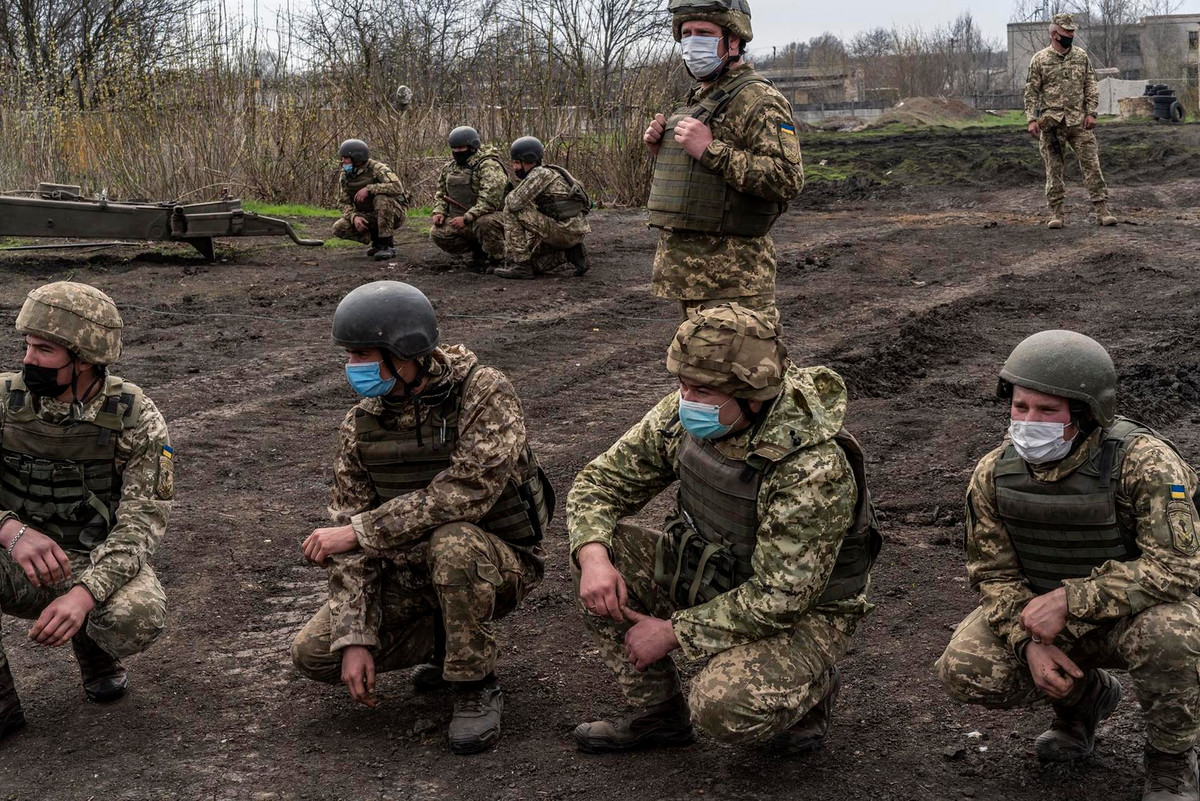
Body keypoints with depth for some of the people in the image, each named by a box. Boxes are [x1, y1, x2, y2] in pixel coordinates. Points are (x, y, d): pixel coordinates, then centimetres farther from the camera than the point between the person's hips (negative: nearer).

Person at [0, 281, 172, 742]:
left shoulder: (135, 420, -12)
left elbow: (142, 520, -18)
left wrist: (84, 593, -35)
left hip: (100, 564, -1)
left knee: (138, 617, -35)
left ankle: (95, 652, 7)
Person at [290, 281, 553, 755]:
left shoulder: (485, 393, -20)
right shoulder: (362, 423, -3)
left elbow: (465, 492, -33)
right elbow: (349, 525, -5)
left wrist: (360, 531, -29)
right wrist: (355, 638, -15)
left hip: (499, 564, -5)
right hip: (410, 575, 6)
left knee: (451, 542, -39)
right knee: (313, 654, -7)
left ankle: (476, 686, -16)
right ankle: (444, 643, 15)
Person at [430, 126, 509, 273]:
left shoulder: (489, 166, -16)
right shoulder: (449, 167, 11)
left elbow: (489, 200, -28)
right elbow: (441, 192, 22)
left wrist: (466, 218, -32)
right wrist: (439, 211, 1)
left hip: (487, 217, -7)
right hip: (459, 220, 7)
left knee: (485, 223, -40)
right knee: (437, 233, -13)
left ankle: (497, 260, -13)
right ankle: (478, 250, 6)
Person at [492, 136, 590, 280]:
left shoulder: (540, 173, -12)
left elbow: (514, 203, -20)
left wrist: (510, 196, 3)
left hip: (564, 229, -10)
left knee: (511, 211, -10)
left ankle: (521, 265, -9)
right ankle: (570, 252, 10)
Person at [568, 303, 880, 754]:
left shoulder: (813, 469, -33)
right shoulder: (684, 417, -13)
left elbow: (781, 599, -30)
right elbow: (602, 481, -2)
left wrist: (672, 632, -24)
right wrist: (592, 554, -23)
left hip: (803, 613, -7)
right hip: (714, 580, 7)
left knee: (722, 707, -33)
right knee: (605, 552, -13)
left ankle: (810, 688, 4)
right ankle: (656, 713, 3)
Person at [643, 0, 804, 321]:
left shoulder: (757, 100, -11)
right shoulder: (697, 99, 19)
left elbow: (788, 180, -22)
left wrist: (710, 149, -23)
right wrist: (659, 149, 8)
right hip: (684, 268, 10)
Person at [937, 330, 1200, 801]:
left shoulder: (1144, 462, -26)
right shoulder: (994, 474, -11)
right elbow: (992, 572, -3)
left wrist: (1070, 599, -34)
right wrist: (1029, 642, -21)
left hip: (1133, 613, -4)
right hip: (1037, 610, 4)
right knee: (964, 670, -17)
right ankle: (1084, 696, 14)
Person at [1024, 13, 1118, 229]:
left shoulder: (1081, 56, 8)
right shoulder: (1039, 59, 0)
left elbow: (1091, 87, 9)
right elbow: (1031, 92, 0)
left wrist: (1091, 113, -2)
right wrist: (1032, 119, -9)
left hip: (1079, 121, 2)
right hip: (1051, 123, -2)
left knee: (1091, 164, -3)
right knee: (1053, 169, 3)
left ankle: (1102, 210, -2)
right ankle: (1056, 213, 9)